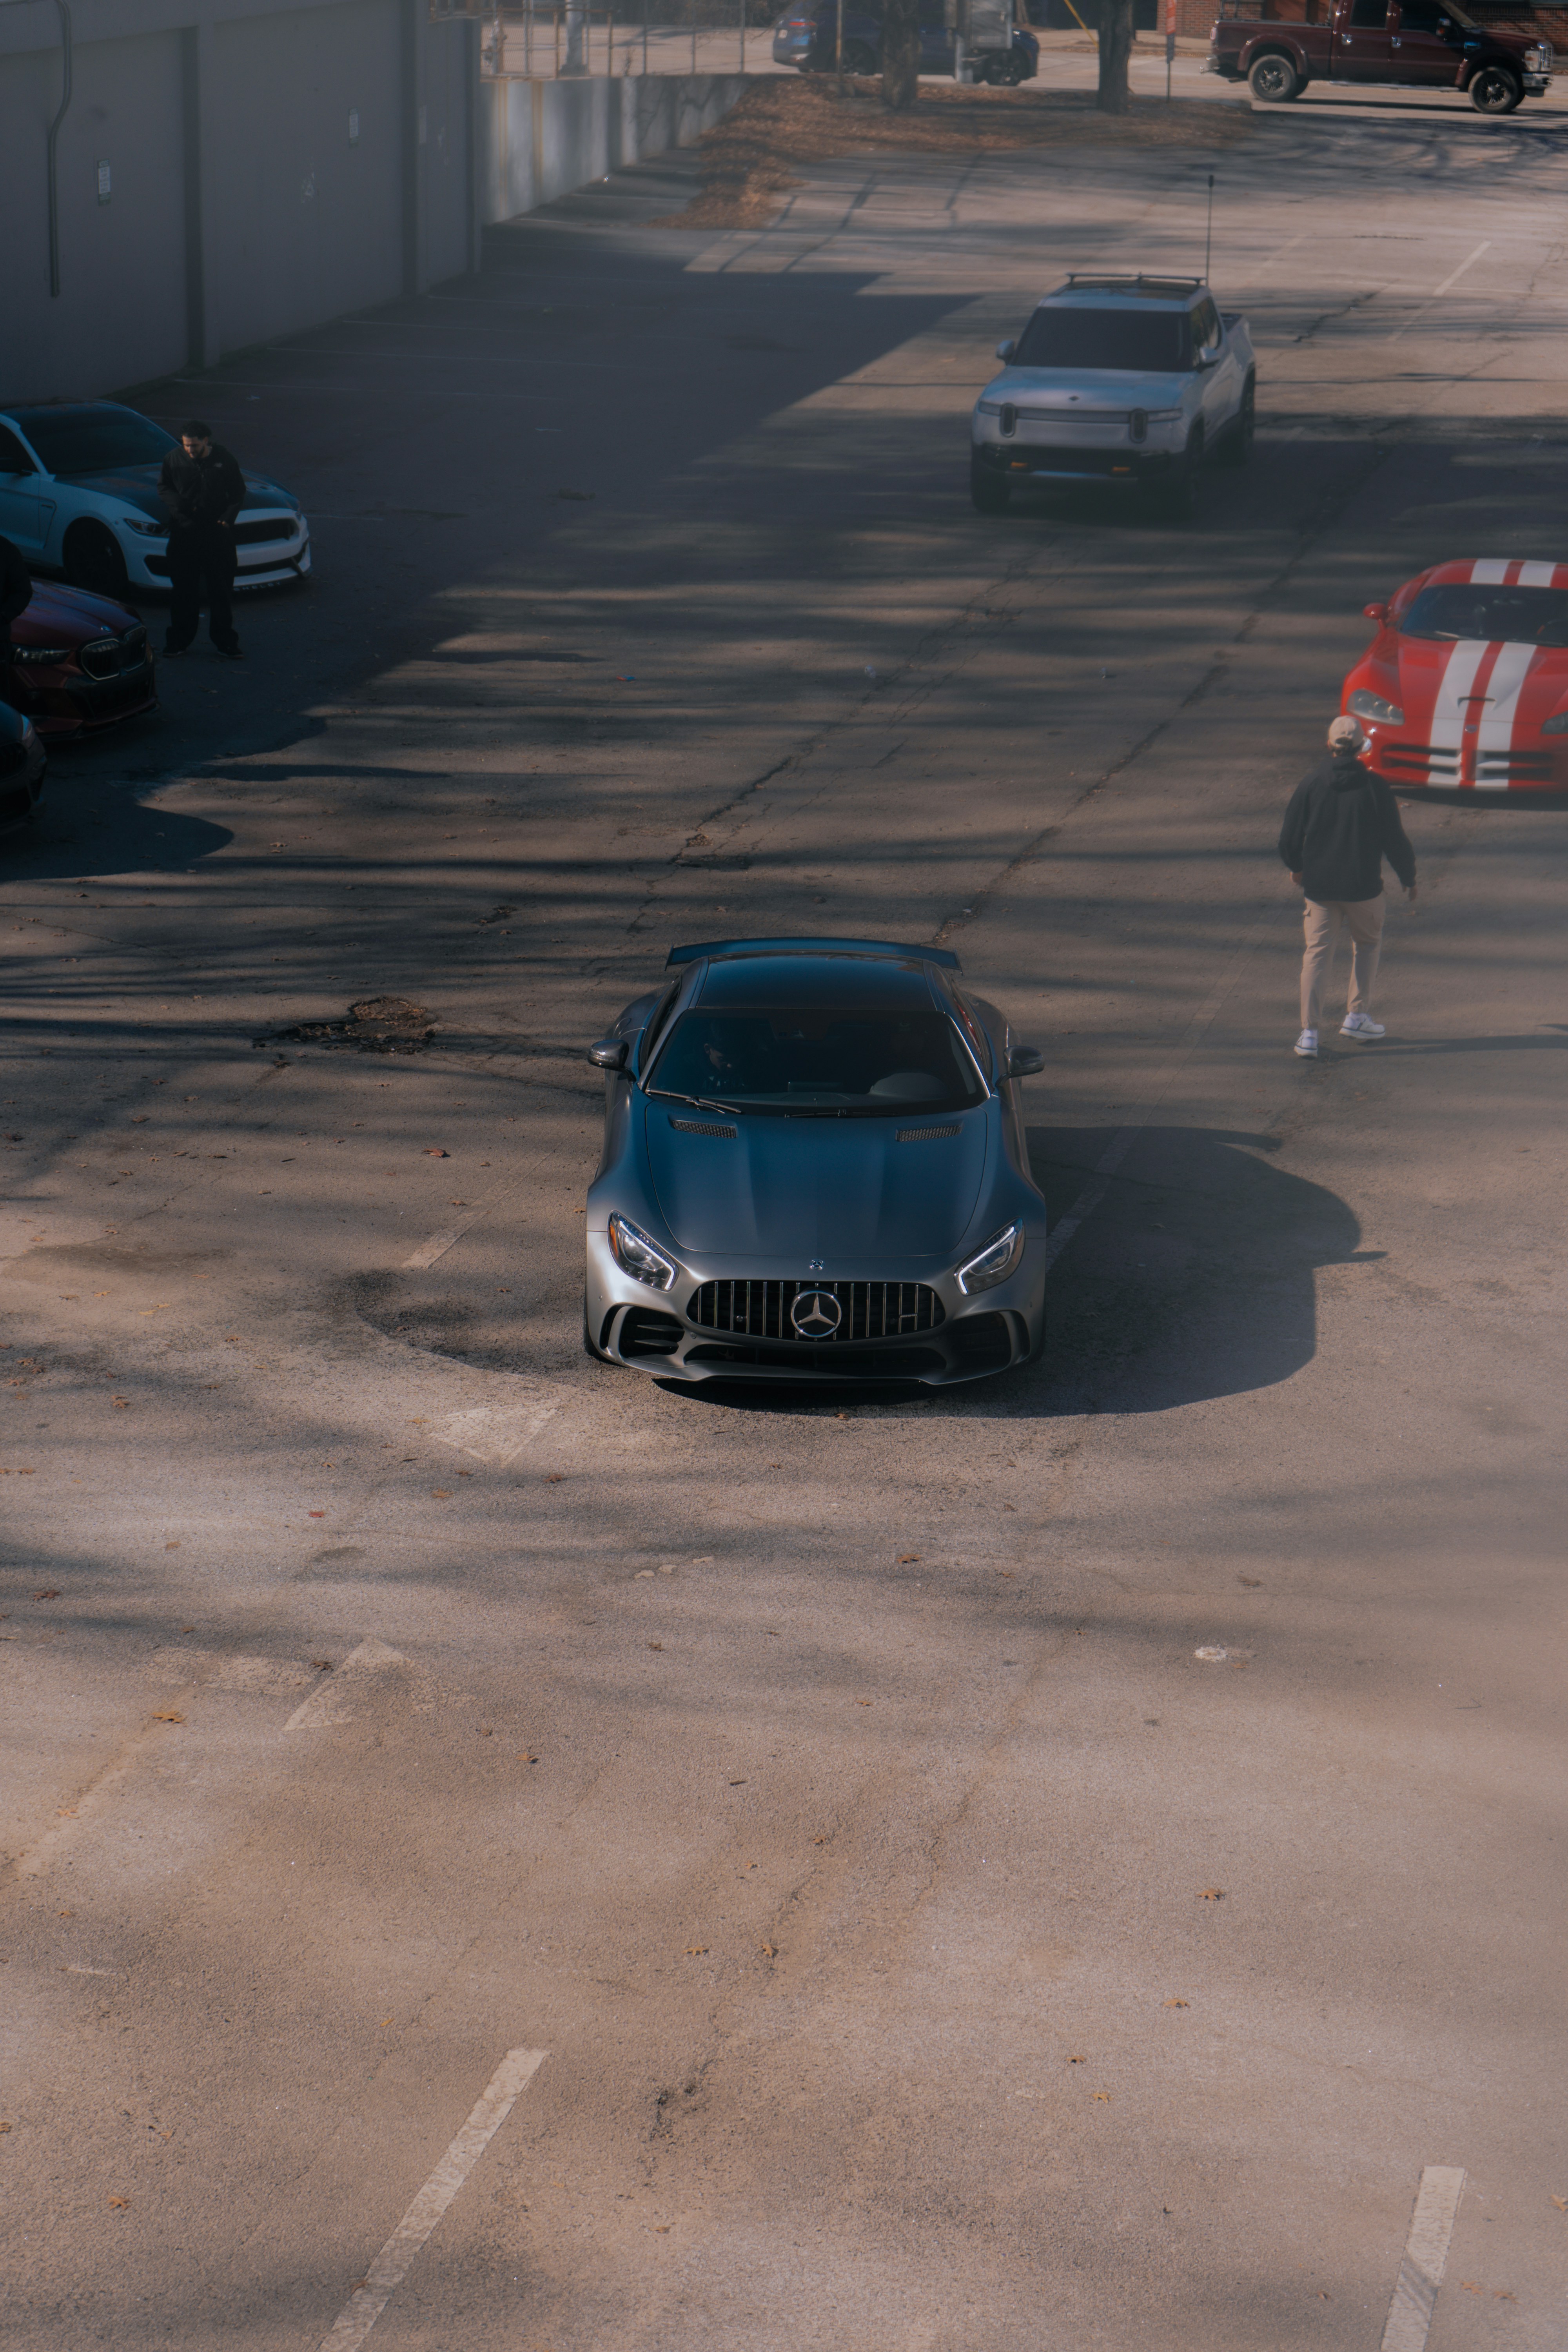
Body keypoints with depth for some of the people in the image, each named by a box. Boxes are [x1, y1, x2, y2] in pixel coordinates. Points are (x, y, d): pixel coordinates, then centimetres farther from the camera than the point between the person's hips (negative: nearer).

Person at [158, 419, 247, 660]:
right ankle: (178, 641, 14)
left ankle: (225, 640, 14)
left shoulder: (223, 459, -3)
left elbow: (238, 492, 6)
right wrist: (177, 503, -11)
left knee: (222, 588, 5)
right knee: (183, 588, 5)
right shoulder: (174, 459, -2)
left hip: (217, 533, 0)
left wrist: (228, 516, -10)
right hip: (184, 531, 0)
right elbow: (163, 487, 9)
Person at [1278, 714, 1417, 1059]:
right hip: (1363, 887, -1)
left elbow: (1288, 840, 3)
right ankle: (1357, 1015, 19)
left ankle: (1309, 1031, -5)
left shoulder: (1310, 787, -1)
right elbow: (1395, 840, -3)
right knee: (1368, 944, 22)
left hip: (1319, 885, 1)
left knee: (1317, 953, 4)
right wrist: (1409, 879, 12)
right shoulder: (1374, 787, -6)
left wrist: (1297, 868, 24)